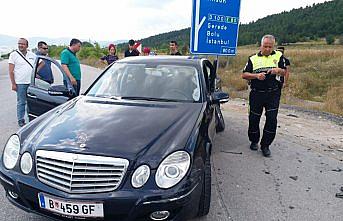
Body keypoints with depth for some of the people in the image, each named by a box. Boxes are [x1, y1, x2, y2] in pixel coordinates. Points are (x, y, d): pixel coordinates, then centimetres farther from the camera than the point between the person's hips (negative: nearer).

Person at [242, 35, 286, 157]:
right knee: (254, 118, 7)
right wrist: (256, 75, -14)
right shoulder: (253, 58, 9)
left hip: (273, 93, 0)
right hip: (256, 94, 1)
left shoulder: (278, 56, 10)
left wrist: (278, 70, -12)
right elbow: (244, 74, 4)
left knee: (272, 119, -6)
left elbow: (284, 72, 10)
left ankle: (265, 145, 7)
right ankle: (254, 141, 28)